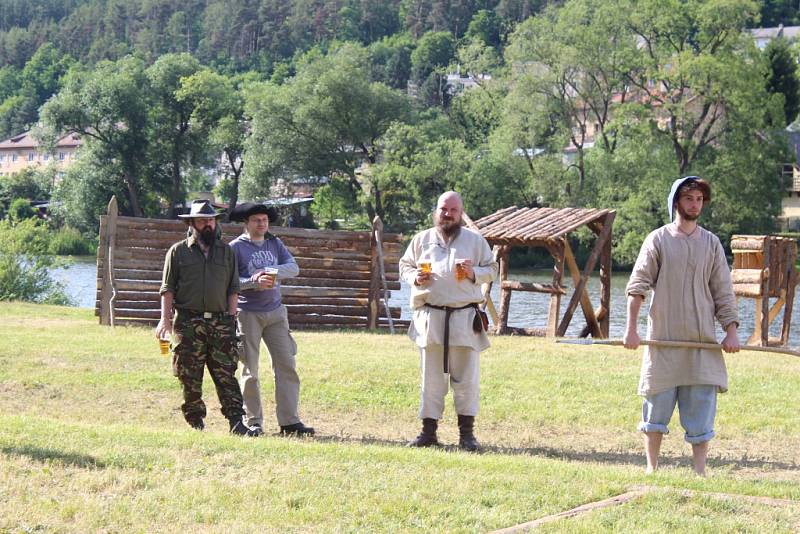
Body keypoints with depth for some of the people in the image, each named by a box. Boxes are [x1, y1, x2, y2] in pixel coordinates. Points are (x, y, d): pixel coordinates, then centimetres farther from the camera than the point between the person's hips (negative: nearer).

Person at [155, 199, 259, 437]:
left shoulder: (226, 252, 13)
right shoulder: (178, 251, 5)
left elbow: (233, 288, 14)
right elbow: (167, 288, 3)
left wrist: (231, 317, 4)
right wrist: (165, 319, -5)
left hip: (220, 321, 1)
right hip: (188, 323, -1)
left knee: (226, 373, -5)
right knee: (190, 377, 2)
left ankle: (236, 423, -9)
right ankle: (195, 423, 10)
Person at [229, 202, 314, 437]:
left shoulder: (275, 244, 12)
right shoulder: (236, 247, -2)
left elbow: (294, 268, 0)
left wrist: (271, 271, -18)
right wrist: (254, 281, -22)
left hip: (275, 312, 4)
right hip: (248, 313, -4)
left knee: (286, 365, -1)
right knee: (250, 370, 0)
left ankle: (289, 421, 0)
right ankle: (253, 422, 7)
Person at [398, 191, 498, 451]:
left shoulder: (475, 240, 7)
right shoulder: (422, 239, 10)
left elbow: (492, 269, 12)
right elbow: (404, 265, 17)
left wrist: (474, 274, -9)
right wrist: (415, 277, -4)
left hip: (465, 317, -1)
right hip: (430, 316, 1)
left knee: (466, 378, -1)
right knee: (431, 377, 4)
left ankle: (466, 433, 6)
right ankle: (428, 431, 11)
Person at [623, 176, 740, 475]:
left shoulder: (711, 243, 8)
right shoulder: (658, 240, 1)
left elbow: (723, 293, 9)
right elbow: (638, 286, -3)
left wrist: (731, 332, 0)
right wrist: (631, 329, -10)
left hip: (703, 342, 2)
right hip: (663, 340, -2)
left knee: (702, 409, -1)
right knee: (656, 410, 5)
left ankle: (700, 473, 3)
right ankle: (652, 470, 15)